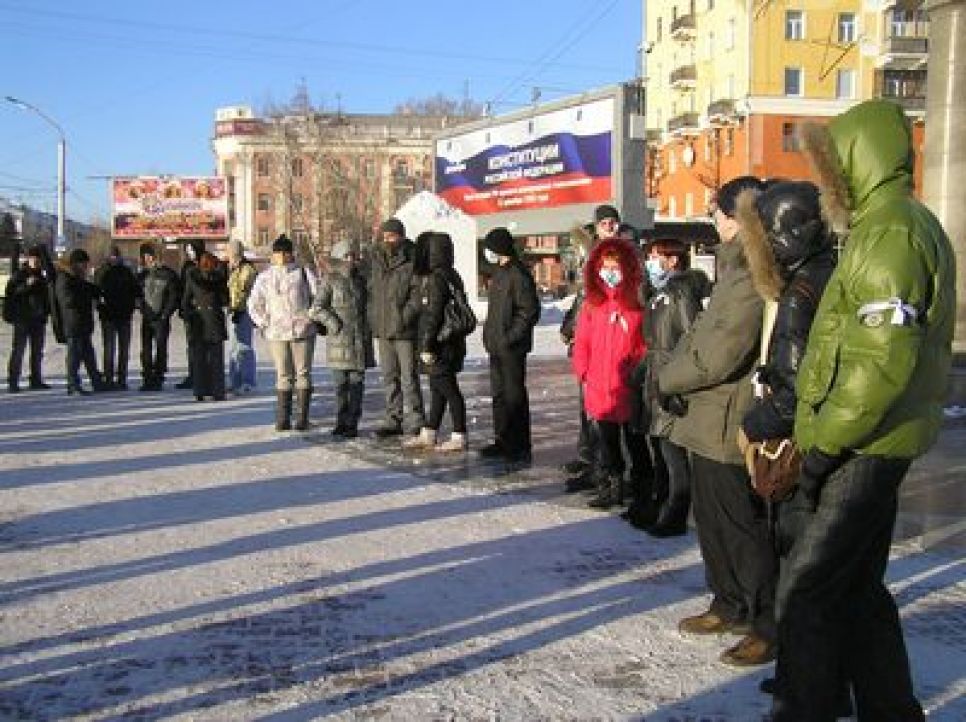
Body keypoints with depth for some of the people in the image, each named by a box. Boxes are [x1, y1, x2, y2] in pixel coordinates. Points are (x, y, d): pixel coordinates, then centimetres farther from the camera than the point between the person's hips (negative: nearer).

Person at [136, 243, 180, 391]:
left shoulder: (167, 274, -4)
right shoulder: (142, 274, 11)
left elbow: (175, 296, -4)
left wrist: (165, 314, -8)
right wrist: (142, 308, 3)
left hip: (161, 319, -4)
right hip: (146, 318, 5)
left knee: (160, 349, -3)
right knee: (146, 350, 4)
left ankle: (158, 379, 2)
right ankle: (147, 379, 10)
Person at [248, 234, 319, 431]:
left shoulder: (303, 273, 1)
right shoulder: (264, 277, 8)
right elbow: (254, 304, 12)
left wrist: (311, 318, -4)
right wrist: (265, 323, 3)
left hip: (303, 331, -2)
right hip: (277, 333, 2)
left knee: (303, 373, 0)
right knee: (283, 376, 4)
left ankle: (302, 417, 4)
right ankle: (282, 418, 7)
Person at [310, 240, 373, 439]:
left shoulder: (359, 280, 13)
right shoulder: (330, 280, 0)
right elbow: (317, 308, -3)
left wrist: (367, 330, 10)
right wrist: (332, 322, -15)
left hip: (360, 339, 4)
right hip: (339, 338, -3)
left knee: (357, 382, 2)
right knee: (340, 382, -1)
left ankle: (352, 423, 8)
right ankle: (341, 422, 8)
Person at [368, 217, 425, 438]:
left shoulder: (412, 262, -8)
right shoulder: (377, 260, 11)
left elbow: (418, 294, -13)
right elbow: (371, 290, 19)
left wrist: (405, 316, -20)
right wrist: (372, 318, 11)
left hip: (405, 329, -6)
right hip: (383, 329, 6)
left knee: (409, 376, -3)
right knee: (389, 376, 12)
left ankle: (414, 421, 4)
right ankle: (394, 418, 20)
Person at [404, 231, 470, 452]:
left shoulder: (436, 280, -17)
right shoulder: (451, 277, 13)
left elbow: (432, 316, -20)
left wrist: (427, 346, -18)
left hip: (440, 346, -10)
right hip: (450, 344, 10)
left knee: (448, 389, -4)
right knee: (437, 389, 15)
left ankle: (459, 437, 2)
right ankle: (428, 435, 25)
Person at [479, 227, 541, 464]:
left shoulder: (518, 275, -14)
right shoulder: (499, 272, 15)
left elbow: (530, 311, -18)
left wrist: (510, 336, -18)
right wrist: (489, 332, 14)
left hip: (512, 347, -10)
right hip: (496, 346, 10)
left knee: (514, 396, -4)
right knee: (499, 394, 14)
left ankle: (520, 447, 2)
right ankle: (503, 442, 23)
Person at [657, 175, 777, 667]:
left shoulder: (752, 277, -21)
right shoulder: (737, 268, 13)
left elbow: (719, 355, -24)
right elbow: (701, 334, 17)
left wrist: (669, 380, -7)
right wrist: (674, 376, 2)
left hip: (730, 424, -10)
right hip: (710, 422, 10)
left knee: (744, 526, 1)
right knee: (714, 519, 20)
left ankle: (770, 626, 14)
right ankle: (730, 606, 35)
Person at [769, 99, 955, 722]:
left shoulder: (889, 231, -17)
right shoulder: (909, 223, 16)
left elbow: (883, 363, -26)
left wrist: (823, 444, -20)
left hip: (864, 450, -10)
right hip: (875, 445, 10)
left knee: (806, 591, -5)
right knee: (858, 586, 17)